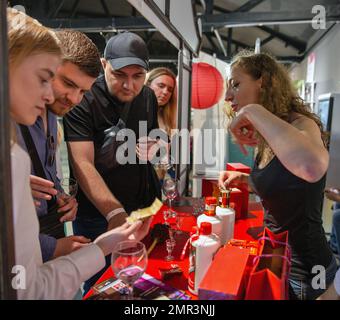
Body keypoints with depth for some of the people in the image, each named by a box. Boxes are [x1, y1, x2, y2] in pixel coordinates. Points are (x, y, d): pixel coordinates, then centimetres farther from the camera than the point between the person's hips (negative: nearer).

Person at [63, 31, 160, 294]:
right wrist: (115, 212, -38)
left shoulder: (148, 97, 3)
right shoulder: (83, 99, -17)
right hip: (99, 215, -5)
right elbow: (82, 164, -25)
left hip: (146, 207, 5)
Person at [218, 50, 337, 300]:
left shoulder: (300, 124, -23)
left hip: (302, 269, -8)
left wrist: (253, 111, -36)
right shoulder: (268, 139, 1)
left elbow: (312, 167, -48)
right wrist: (244, 180, 0)